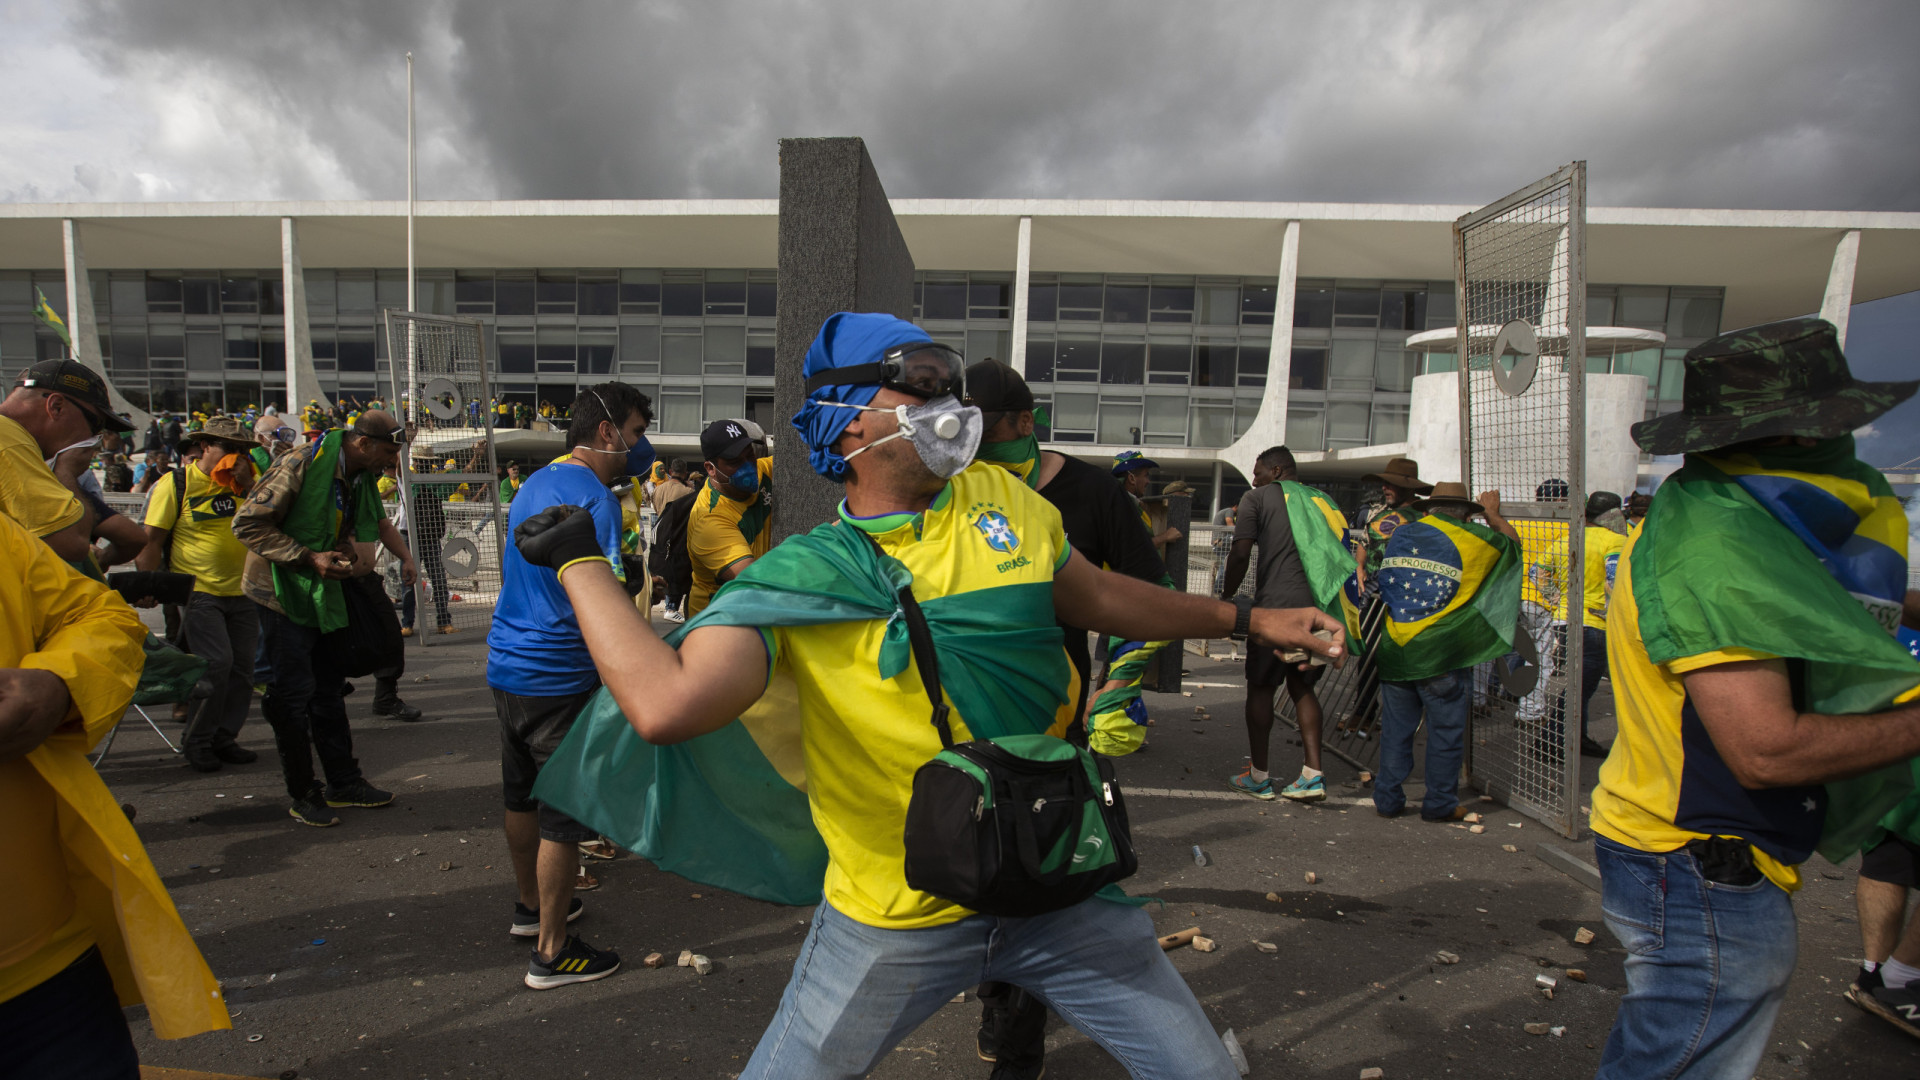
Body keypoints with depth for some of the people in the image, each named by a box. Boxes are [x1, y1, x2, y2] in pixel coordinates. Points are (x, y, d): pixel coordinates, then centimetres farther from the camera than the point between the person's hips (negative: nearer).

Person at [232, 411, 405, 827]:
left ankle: (344, 781, 24)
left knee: (329, 688, 14)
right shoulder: (302, 466, -20)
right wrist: (310, 558, -24)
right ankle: (303, 795, 11)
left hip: (323, 592, 8)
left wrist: (358, 552, -3)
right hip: (283, 592, -8)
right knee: (293, 692, -1)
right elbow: (248, 523, -20)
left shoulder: (361, 478, 4)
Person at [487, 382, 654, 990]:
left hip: (506, 665, 9)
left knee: (523, 797, 22)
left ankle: (530, 906, 41)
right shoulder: (594, 497, -18)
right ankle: (551, 953, 14)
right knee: (563, 813, 2)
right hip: (557, 680, -9)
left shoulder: (534, 484, 11)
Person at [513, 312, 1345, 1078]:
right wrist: (581, 561, -19)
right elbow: (668, 706, -30)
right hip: (894, 919, -3)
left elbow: (1096, 598, 14)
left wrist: (1248, 620, 17)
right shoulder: (798, 576, -14)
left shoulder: (1001, 498, 0)